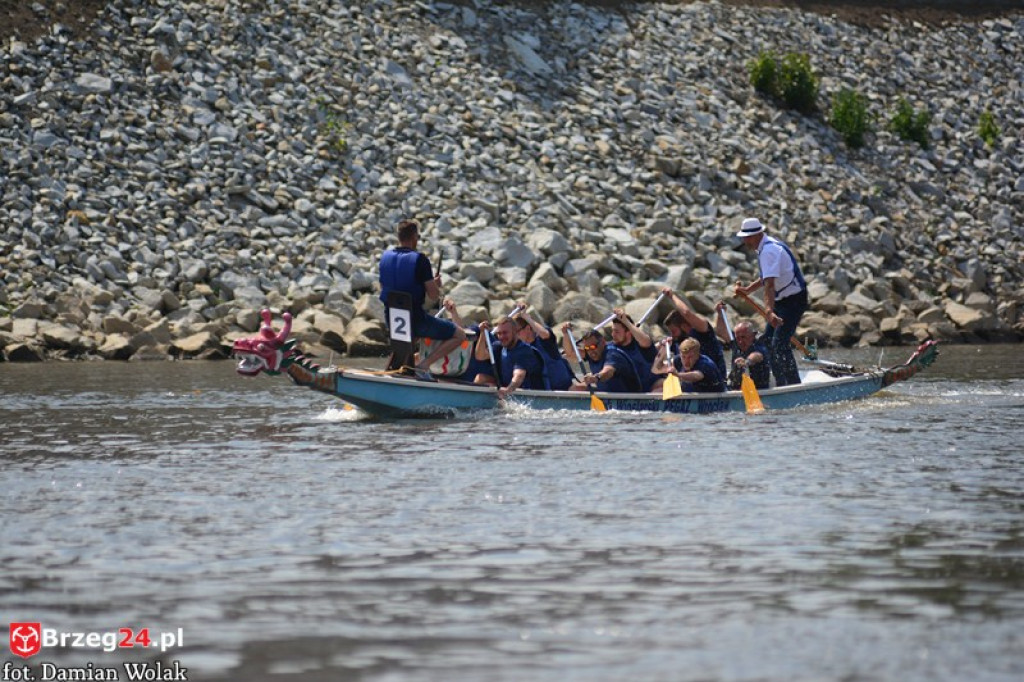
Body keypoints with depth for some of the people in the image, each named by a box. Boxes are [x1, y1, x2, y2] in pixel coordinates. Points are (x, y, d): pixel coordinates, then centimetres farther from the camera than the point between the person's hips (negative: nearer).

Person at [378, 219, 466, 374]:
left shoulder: (385, 257, 3)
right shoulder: (419, 260, -15)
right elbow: (433, 296, -15)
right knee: (459, 335, 3)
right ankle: (425, 363, -11)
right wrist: (436, 284, 9)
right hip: (415, 319, -7)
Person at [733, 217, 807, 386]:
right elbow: (765, 279, 24)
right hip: (783, 301, 11)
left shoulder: (769, 251, -22)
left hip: (793, 301, -11)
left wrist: (769, 311, -44)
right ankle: (781, 384, 19)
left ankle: (795, 385, -15)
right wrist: (747, 290, 15)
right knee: (768, 341, 13)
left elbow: (770, 285, -35)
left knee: (779, 344, -17)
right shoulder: (767, 246, 10)